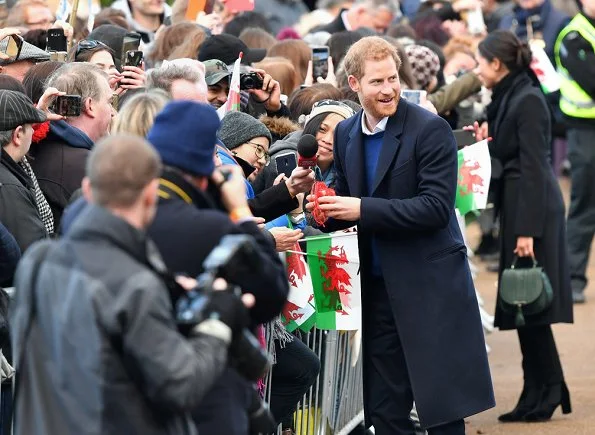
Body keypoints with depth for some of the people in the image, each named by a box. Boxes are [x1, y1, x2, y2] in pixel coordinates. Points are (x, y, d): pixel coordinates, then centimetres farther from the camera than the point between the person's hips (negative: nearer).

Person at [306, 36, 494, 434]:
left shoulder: (430, 129, -11)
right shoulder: (346, 134, 9)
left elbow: (436, 207, -18)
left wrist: (363, 210, -21)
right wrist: (326, 213, -5)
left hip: (430, 285, -6)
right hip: (378, 288, 6)